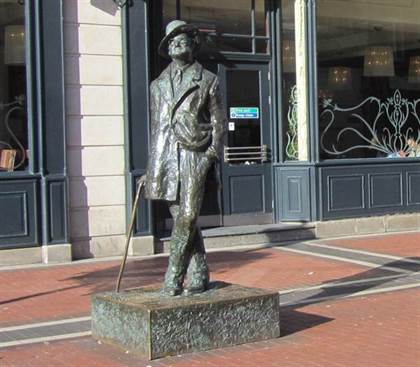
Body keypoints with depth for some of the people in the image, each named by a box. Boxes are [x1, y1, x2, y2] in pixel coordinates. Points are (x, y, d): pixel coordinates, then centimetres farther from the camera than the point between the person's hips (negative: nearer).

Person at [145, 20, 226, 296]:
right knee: (182, 219, 4)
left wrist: (214, 159, -4)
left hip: (195, 154, -4)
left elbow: (219, 123, 6)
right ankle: (198, 275, 11)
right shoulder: (159, 84, 19)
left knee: (188, 216, -14)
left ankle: (173, 277, -10)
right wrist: (152, 167, 14)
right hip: (166, 156, 4)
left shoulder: (208, 81, 8)